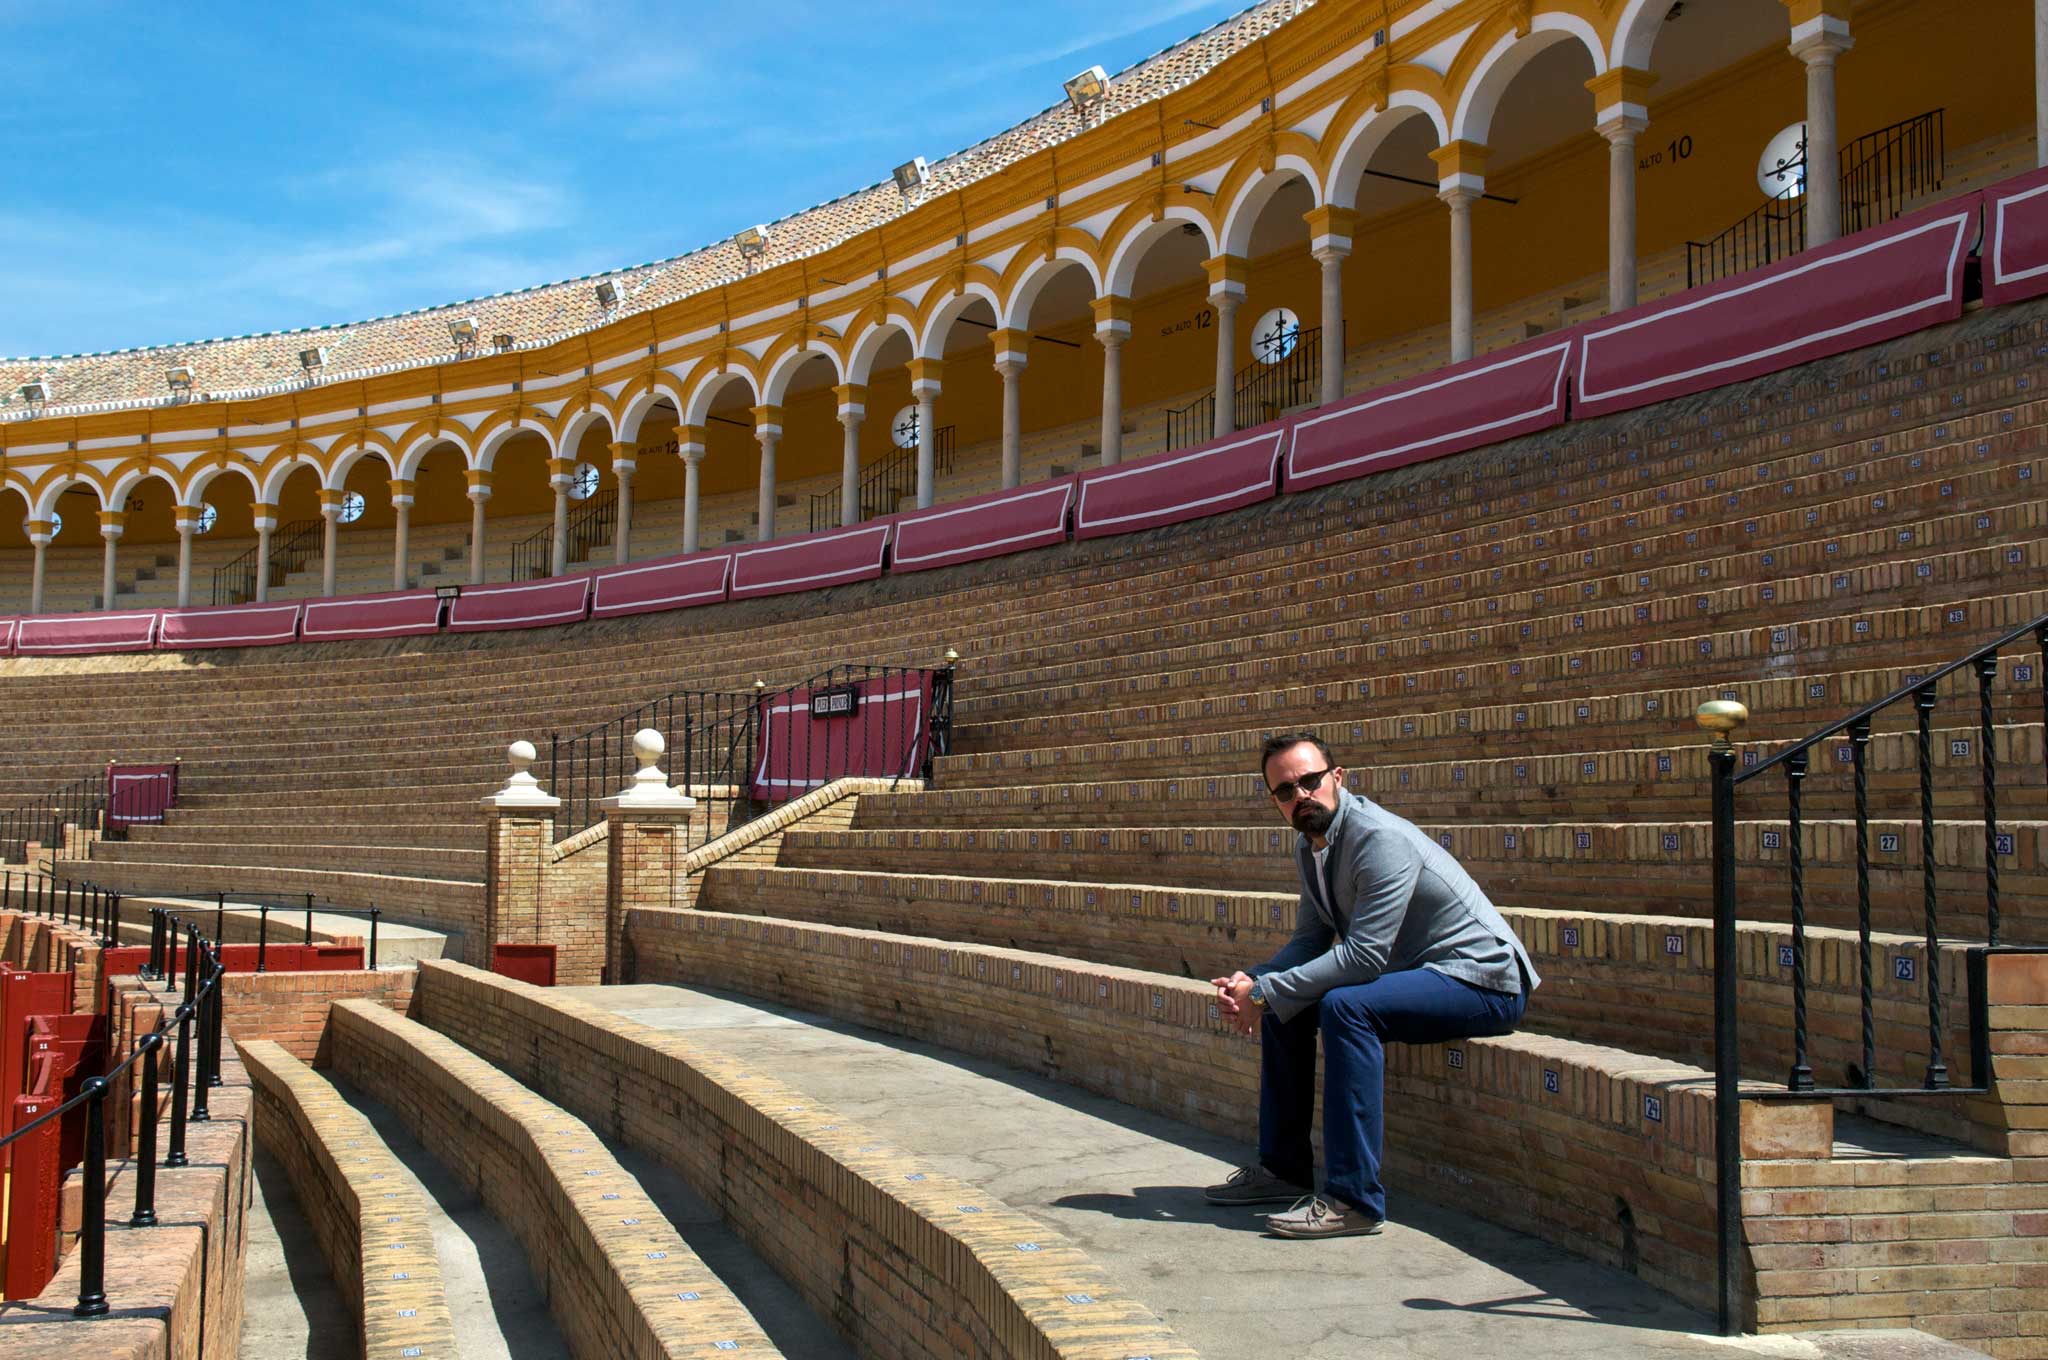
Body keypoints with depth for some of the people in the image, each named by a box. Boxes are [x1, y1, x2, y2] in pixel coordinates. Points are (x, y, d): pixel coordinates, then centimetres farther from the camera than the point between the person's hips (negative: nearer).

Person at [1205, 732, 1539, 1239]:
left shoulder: (1381, 839, -24)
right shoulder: (1310, 847, 5)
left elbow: (1363, 955, -29)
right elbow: (1310, 941, 9)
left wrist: (1266, 994, -25)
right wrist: (1254, 983, -11)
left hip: (1482, 979, -10)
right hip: (1413, 972, 10)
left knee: (1345, 1006, -31)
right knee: (1283, 1001, 6)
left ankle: (1354, 1200, -27)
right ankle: (1283, 1168, 15)